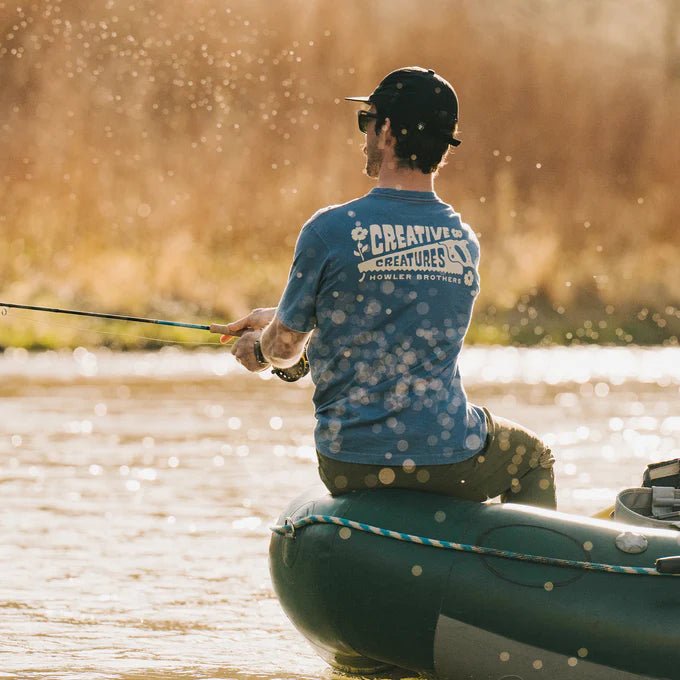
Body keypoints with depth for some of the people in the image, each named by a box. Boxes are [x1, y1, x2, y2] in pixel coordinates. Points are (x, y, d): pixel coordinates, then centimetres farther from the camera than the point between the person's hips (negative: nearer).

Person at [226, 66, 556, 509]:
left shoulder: (328, 231, -11)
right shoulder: (465, 241, 2)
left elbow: (285, 347, -1)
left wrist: (261, 348, 25)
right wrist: (275, 317, 29)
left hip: (351, 467, -1)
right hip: (451, 462, 1)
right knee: (534, 458, 34)